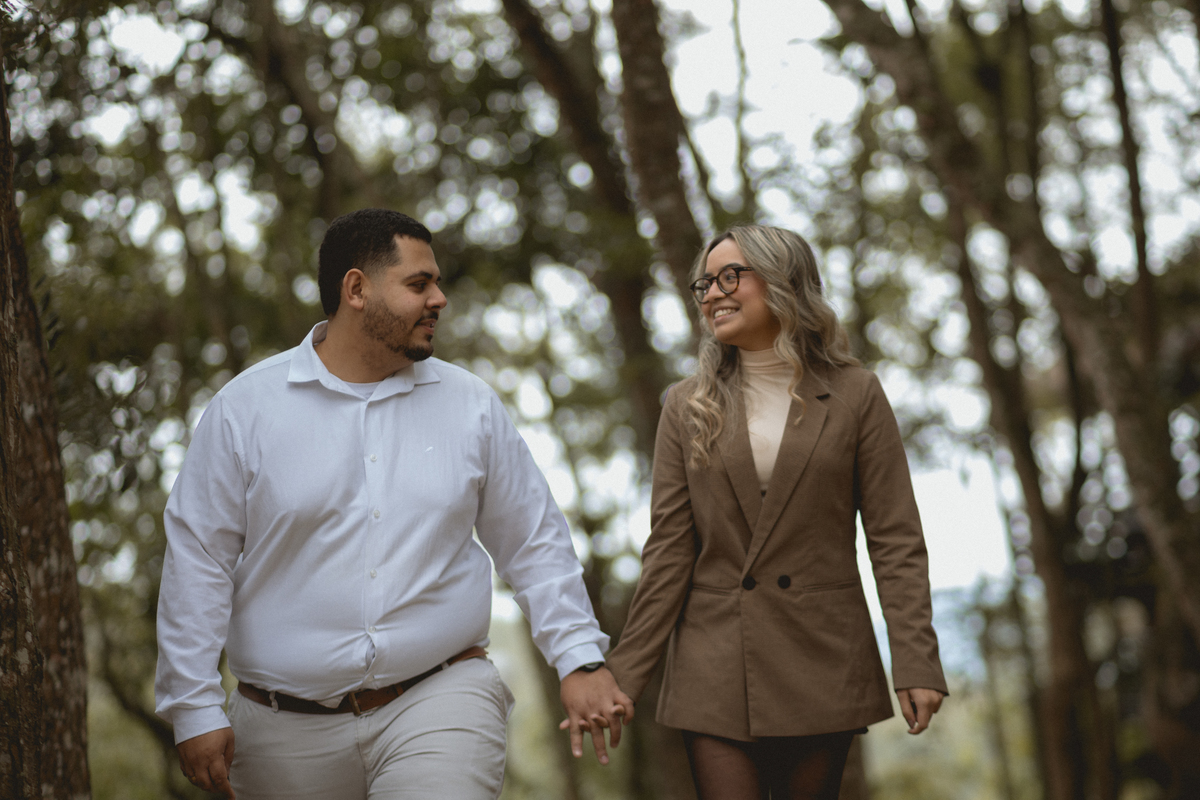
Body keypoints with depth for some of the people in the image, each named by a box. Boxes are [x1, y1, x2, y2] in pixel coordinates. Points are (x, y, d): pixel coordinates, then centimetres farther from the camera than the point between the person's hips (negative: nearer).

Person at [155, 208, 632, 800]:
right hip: (290, 729, 0)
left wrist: (580, 660, 1)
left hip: (439, 705, 1)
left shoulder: (472, 406, 6)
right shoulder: (245, 408, 0)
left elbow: (535, 542, 10)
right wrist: (195, 710, -4)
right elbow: (197, 558, 0)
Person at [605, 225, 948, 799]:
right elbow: (669, 548, 4)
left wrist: (916, 663, -9)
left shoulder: (855, 396, 2)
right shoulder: (688, 407, 7)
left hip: (822, 664, -1)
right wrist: (624, 675, -3)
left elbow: (895, 539, 0)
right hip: (715, 667, 1)